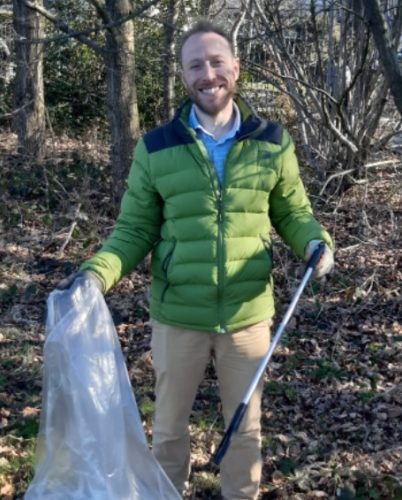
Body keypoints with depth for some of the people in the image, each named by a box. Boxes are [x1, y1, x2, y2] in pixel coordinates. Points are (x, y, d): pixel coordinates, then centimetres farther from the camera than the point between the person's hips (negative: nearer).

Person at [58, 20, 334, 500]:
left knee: (245, 426, 17)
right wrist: (97, 272, -19)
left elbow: (293, 213, 7)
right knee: (169, 423, 17)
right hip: (177, 316, 0)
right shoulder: (156, 149, -5)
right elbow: (134, 230, -2)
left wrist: (316, 242, -14)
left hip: (248, 315, 1)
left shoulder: (272, 142, -2)